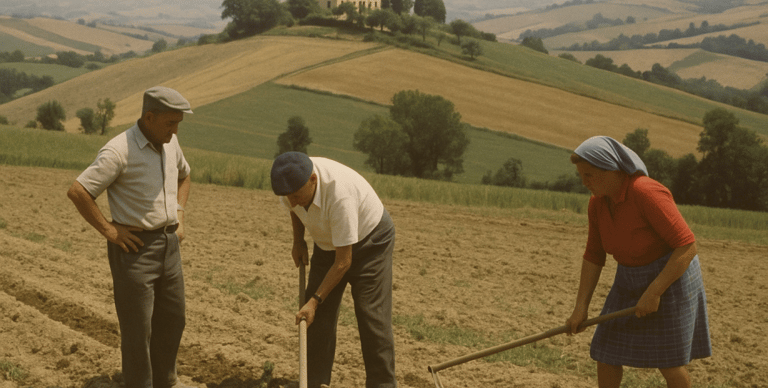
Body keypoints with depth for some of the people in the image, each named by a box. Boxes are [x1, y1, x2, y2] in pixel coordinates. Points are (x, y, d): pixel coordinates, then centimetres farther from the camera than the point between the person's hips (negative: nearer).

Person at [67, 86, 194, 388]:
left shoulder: (168, 142, 5)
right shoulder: (119, 151, -20)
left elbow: (183, 176, 25)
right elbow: (77, 192, -24)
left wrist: (179, 217, 13)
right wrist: (108, 230, -19)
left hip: (168, 244, 8)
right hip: (133, 247, -8)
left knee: (172, 318, 17)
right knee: (137, 326, 1)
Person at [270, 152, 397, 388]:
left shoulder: (340, 195, -41)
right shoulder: (294, 182, -21)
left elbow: (343, 262, -32)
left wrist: (315, 300, -28)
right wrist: (298, 241, 3)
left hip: (370, 241, -6)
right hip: (328, 242, 6)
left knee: (373, 318, -13)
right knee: (318, 318, 1)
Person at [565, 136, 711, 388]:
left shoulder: (647, 194, -28)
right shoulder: (598, 203, -3)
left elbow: (687, 247, -28)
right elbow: (593, 256, 4)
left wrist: (654, 292, -28)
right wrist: (580, 307, -1)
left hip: (672, 277, -7)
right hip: (634, 281, 7)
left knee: (668, 363, 0)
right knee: (606, 355, 7)